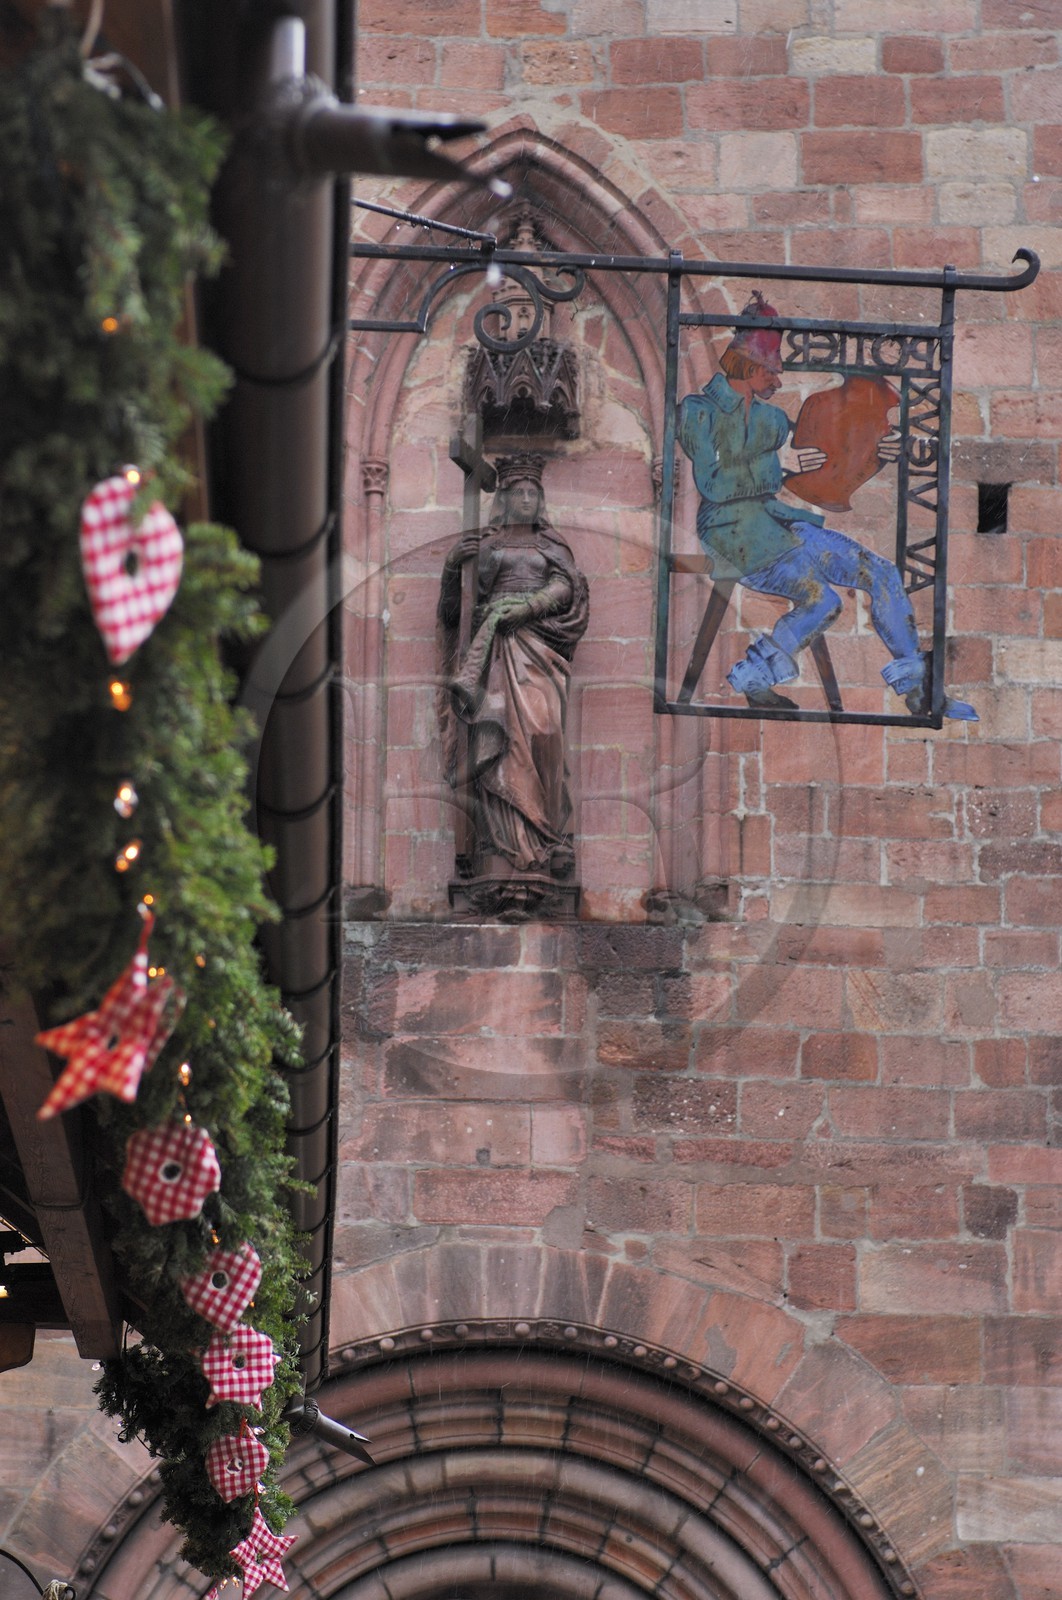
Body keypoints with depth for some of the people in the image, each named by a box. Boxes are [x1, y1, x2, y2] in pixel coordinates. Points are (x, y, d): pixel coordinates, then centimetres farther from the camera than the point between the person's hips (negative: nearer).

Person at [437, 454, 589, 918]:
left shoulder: (552, 548, 21)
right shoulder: (485, 546, 19)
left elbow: (564, 588, 3)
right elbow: (451, 607, 15)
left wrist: (527, 606, -14)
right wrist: (452, 565, -3)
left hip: (537, 644, 1)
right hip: (494, 648, -1)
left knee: (540, 727, -23)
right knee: (500, 747, -14)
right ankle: (506, 879, -21)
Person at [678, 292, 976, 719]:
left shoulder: (771, 417, 18)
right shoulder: (699, 411, -3)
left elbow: (819, 463, 26)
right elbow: (711, 483, -13)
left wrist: (871, 452, 10)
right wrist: (776, 463, -16)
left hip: (779, 520, 7)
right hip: (732, 531, -7)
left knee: (883, 573, -2)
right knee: (820, 598, -25)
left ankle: (916, 688, 2)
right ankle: (754, 679, -9)